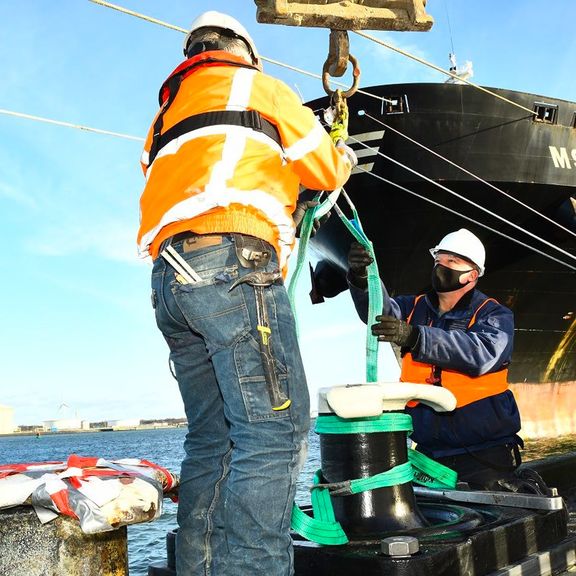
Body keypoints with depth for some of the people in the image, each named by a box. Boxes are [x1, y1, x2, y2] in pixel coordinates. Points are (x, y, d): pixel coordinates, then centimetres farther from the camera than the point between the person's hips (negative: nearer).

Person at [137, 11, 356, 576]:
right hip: (232, 263, -7)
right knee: (275, 428, -12)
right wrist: (345, 157, 38)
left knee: (212, 436, 7)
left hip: (168, 277, 8)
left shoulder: (166, 114, 34)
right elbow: (324, 169, 15)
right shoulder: (257, 86, 14)